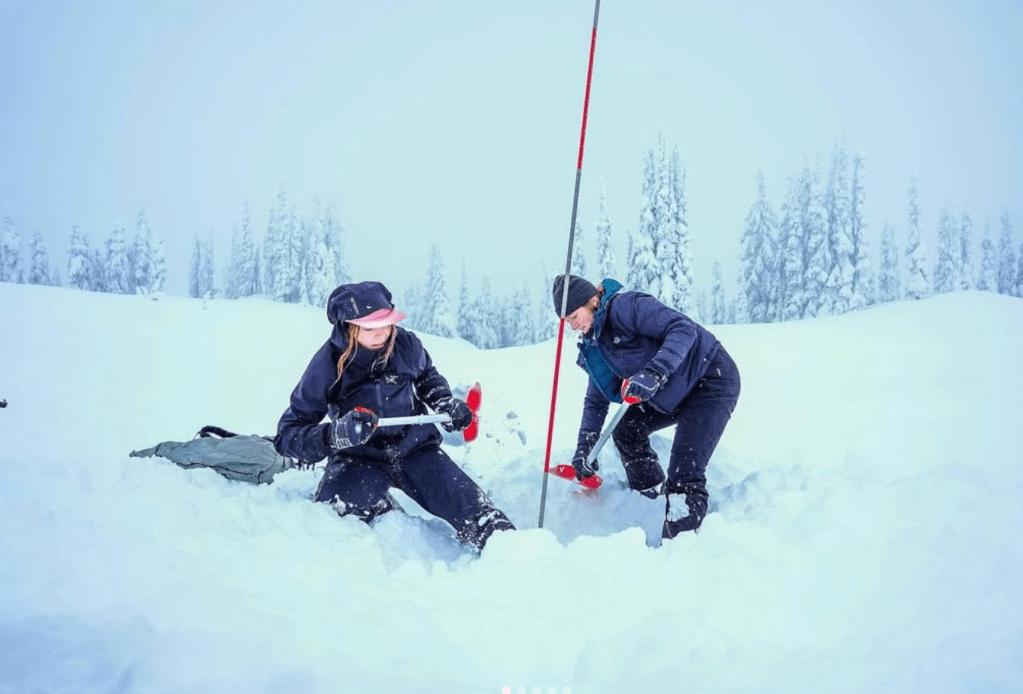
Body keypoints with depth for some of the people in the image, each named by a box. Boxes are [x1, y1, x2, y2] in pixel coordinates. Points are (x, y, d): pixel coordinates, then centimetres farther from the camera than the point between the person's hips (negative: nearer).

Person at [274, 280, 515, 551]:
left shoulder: (405, 344, -10)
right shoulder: (327, 365, -18)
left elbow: (427, 376, 18)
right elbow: (287, 434, -17)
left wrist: (446, 403, -3)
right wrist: (336, 435, -36)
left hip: (414, 448, 1)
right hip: (360, 458, -1)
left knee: (469, 505, -21)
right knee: (339, 507, -29)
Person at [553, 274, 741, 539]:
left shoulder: (625, 306, -21)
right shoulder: (593, 347, 7)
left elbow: (683, 328, -31)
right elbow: (596, 401, 13)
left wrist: (654, 373, -43)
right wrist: (584, 448, 3)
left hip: (713, 378, -10)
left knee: (684, 475, -19)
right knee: (626, 430, 11)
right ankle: (652, 499, 27)